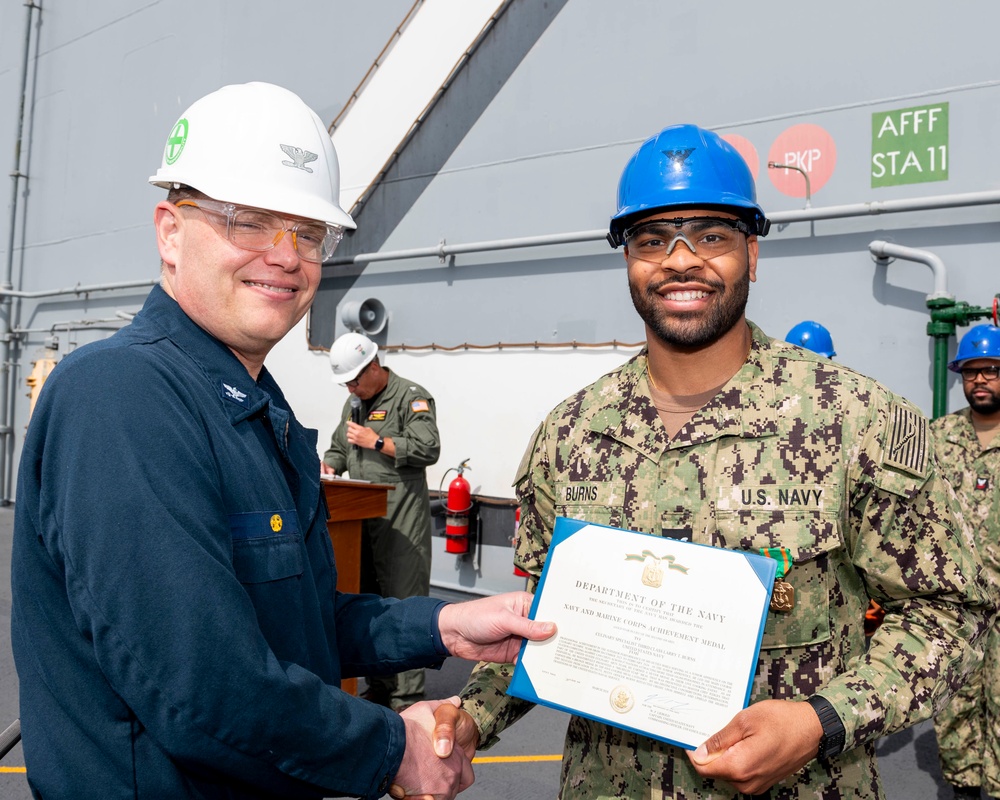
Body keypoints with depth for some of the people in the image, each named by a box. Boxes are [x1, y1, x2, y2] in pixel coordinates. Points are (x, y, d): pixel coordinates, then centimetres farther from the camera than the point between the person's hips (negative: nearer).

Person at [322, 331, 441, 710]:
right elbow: (338, 447, 27)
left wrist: (376, 442, -15)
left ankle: (408, 697, 3)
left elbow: (428, 449, -17)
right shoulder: (354, 403, 19)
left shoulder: (411, 397, -6)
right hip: (362, 517, 8)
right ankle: (378, 688, 26)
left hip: (401, 519, -8)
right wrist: (330, 465, 5)